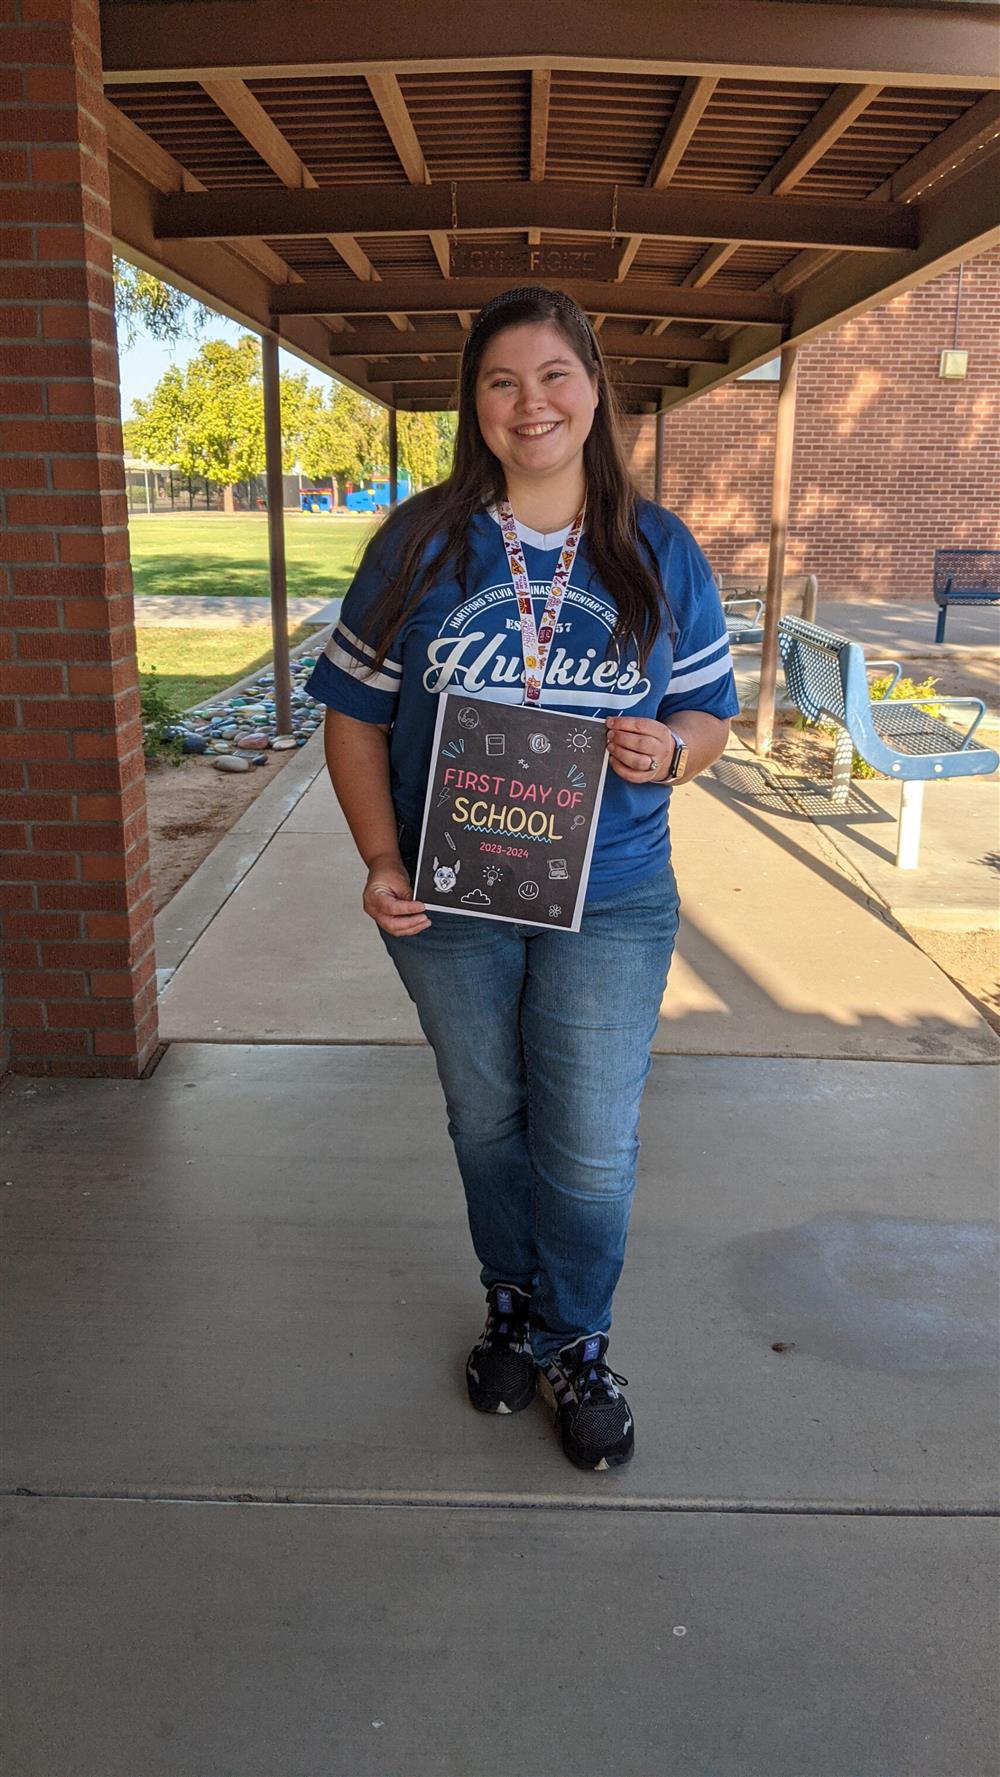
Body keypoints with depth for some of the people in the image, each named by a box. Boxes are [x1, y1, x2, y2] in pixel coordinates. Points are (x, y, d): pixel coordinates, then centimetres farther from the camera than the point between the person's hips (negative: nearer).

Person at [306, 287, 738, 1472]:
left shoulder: (660, 554, 0)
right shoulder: (419, 545, -3)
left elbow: (712, 716, 6)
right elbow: (355, 715, 0)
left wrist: (669, 746, -19)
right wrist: (382, 862, -12)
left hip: (611, 903, 0)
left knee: (592, 1149, 5)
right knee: (487, 1124, 17)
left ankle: (577, 1344, 32)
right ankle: (513, 1306, 43)